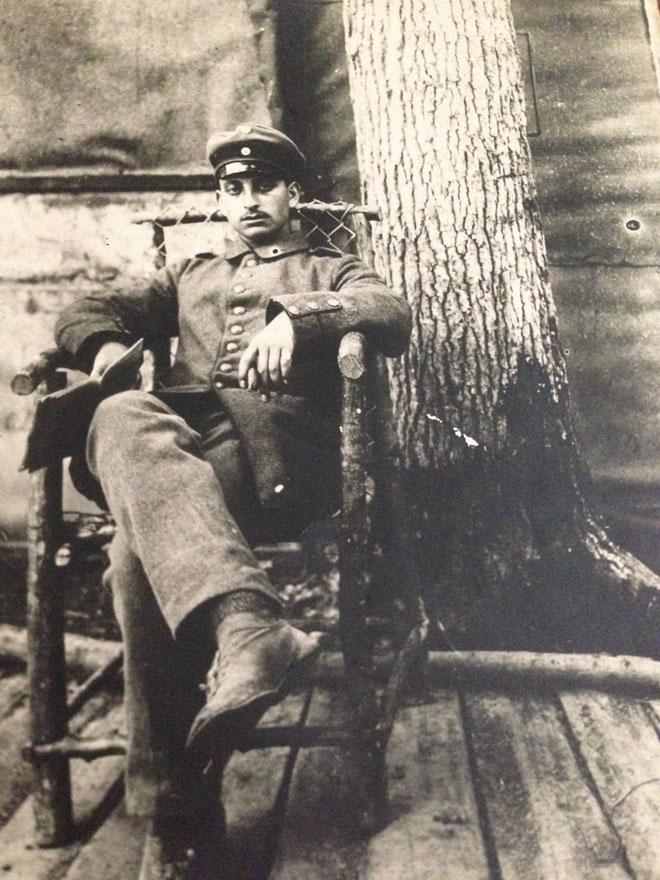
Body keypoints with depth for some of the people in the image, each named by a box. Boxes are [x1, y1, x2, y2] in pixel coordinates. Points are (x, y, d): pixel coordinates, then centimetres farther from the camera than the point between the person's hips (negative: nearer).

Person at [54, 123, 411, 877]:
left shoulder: (330, 271, 29)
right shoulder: (188, 277, 40)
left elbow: (394, 319, 6)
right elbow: (83, 312, 31)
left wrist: (297, 316, -14)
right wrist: (106, 344, 4)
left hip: (279, 451, -2)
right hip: (181, 436, 3)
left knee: (138, 548, -36)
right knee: (123, 419, -39)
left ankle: (166, 796, -38)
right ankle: (244, 625, -57)